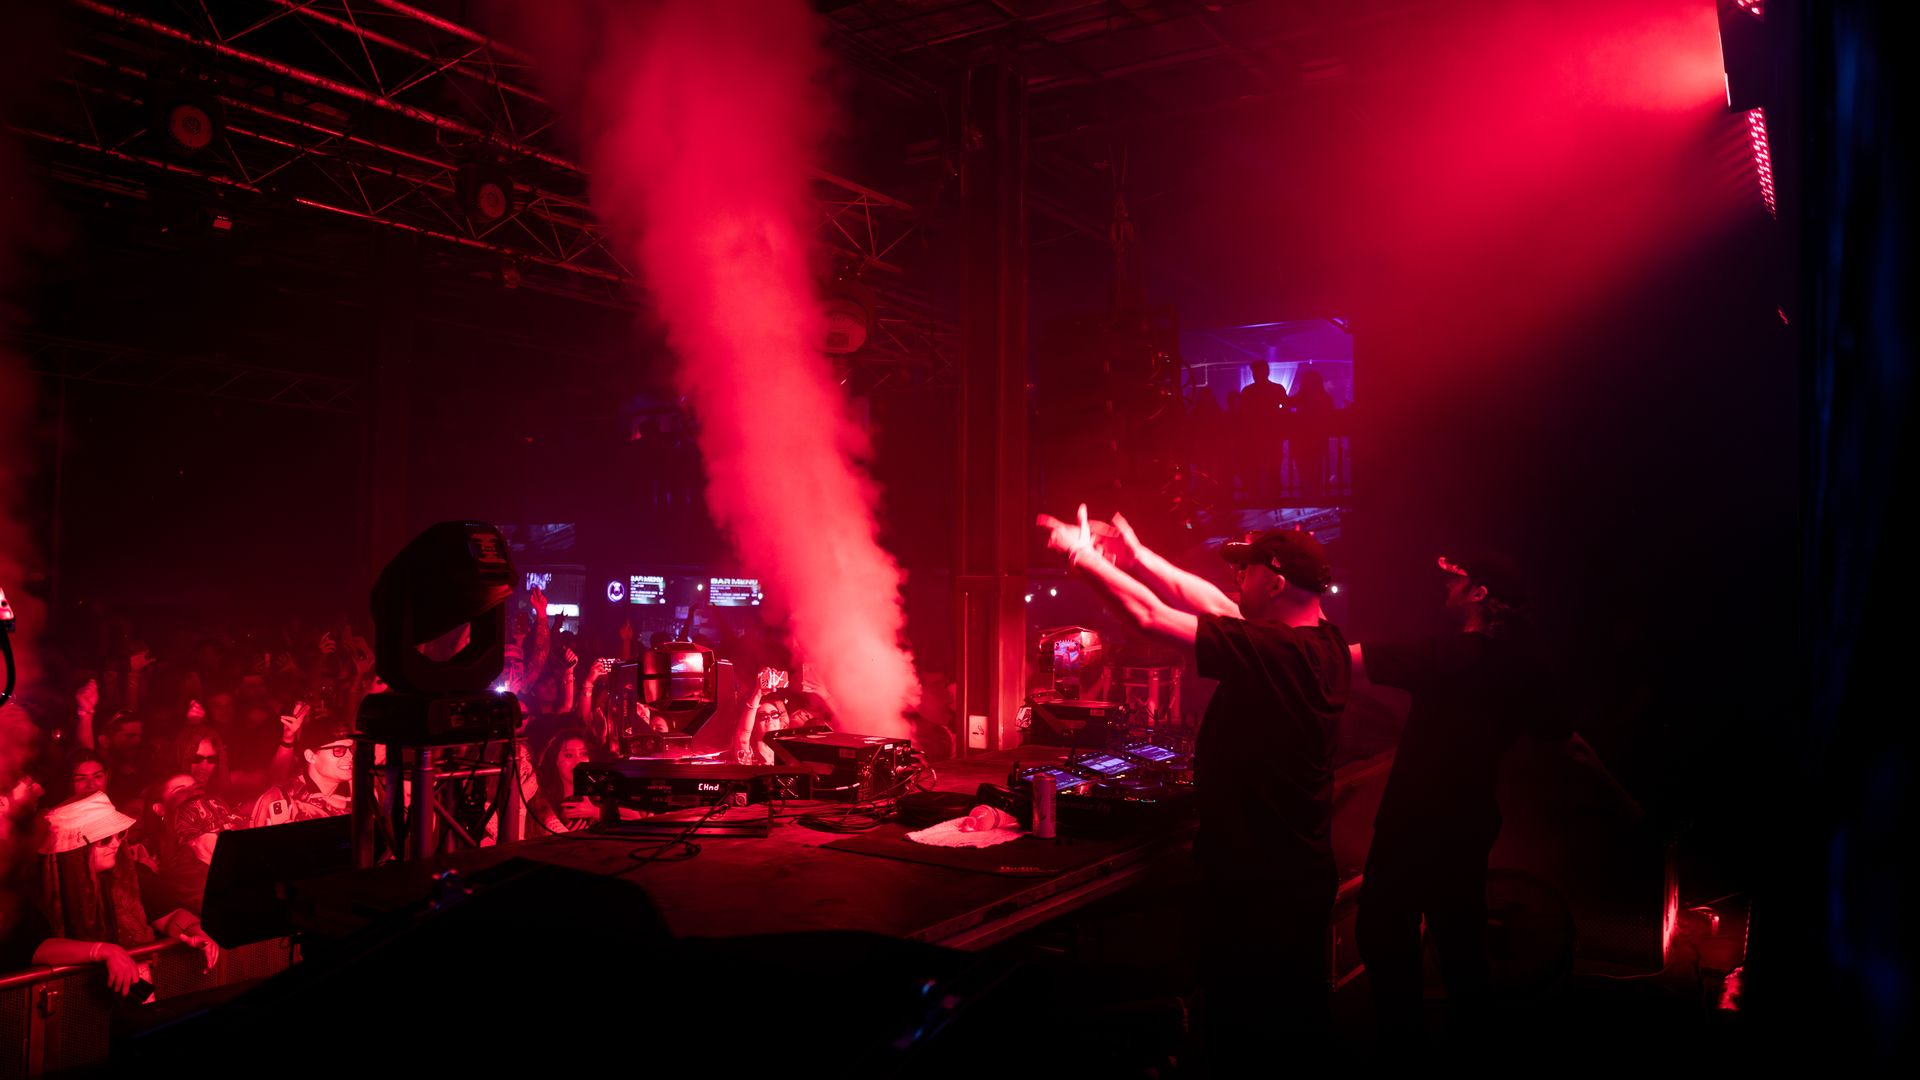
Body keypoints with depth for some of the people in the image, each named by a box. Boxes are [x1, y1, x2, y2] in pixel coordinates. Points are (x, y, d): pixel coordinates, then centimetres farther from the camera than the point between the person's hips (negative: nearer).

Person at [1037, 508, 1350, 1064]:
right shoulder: (1326, 641, 0)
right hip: (1303, 868, 9)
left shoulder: (1271, 650, -27)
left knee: (1238, 1023, 10)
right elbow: (1212, 604, 7)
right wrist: (1136, 555, 10)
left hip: (1253, 877, -9)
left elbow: (1150, 615, -23)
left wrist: (1084, 556, -9)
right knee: (1299, 1016, 24)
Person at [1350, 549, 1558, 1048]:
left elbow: (1343, 656, -27)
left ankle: (1400, 1039, 14)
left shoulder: (1454, 656, -23)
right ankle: (1467, 1026, 35)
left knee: (1384, 932, 6)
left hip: (1416, 825, -8)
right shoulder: (1522, 664, 1)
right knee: (1459, 932, 21)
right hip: (1471, 822, 8)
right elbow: (1561, 736, 15)